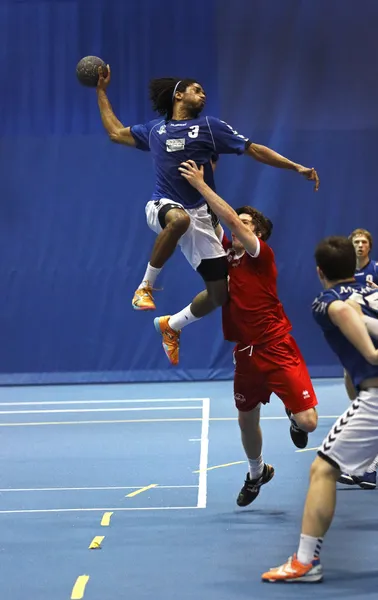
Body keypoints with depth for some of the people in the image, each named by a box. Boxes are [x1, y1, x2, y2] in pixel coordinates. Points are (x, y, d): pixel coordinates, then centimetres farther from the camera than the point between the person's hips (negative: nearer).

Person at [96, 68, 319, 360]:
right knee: (180, 218, -42)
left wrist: (296, 167, -2)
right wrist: (102, 91, 26)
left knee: (219, 293, -2)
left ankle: (172, 325, 26)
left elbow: (254, 149, 5)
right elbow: (116, 132, 25)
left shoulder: (209, 126, 6)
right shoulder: (155, 129, 12)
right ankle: (146, 286, -26)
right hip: (162, 205, -2)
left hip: (199, 215, 2)